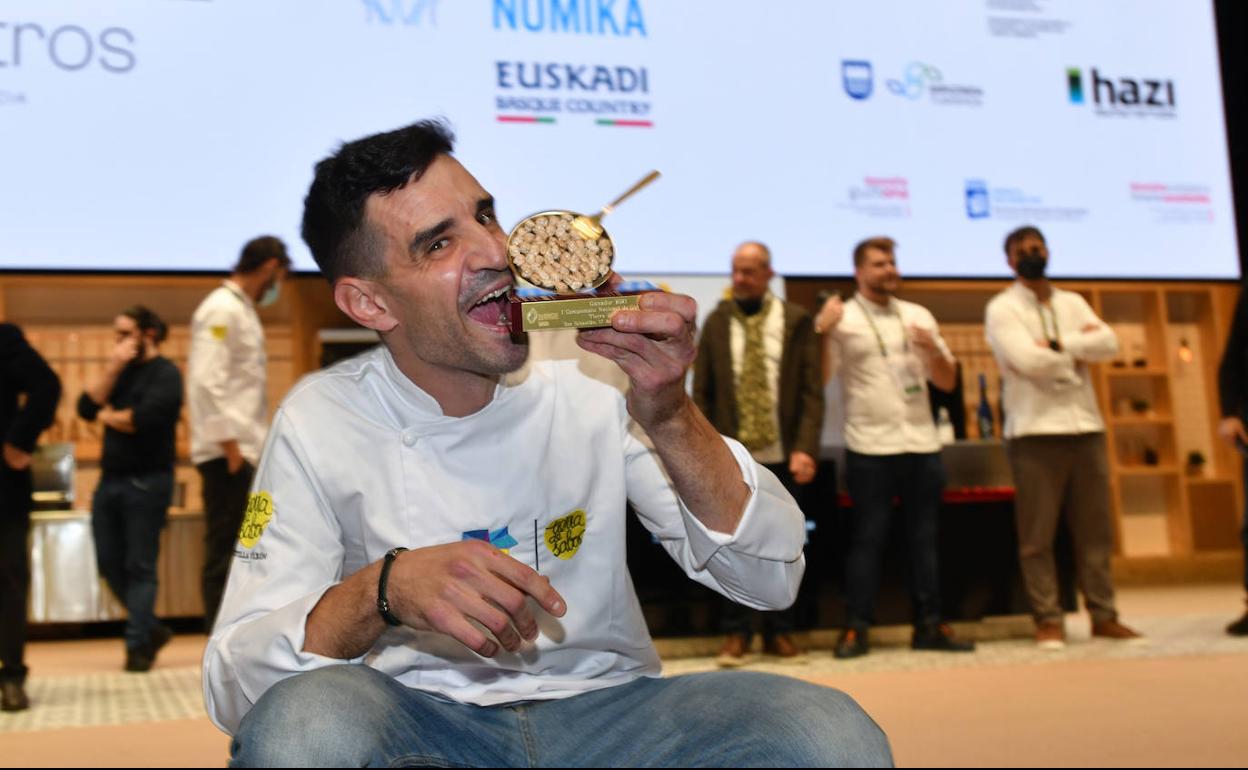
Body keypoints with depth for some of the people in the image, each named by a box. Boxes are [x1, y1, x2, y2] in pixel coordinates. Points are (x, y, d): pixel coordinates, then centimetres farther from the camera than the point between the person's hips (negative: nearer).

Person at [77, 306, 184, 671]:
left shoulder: (165, 373, -5)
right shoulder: (122, 372, 16)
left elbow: (144, 419, -19)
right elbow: (86, 407, 4)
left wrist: (108, 416, -1)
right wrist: (112, 367, -4)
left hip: (146, 482, -7)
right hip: (110, 480, 7)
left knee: (140, 567, -4)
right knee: (110, 564, 8)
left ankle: (138, 645, 1)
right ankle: (152, 629, 23)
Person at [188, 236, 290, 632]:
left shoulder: (241, 310, 17)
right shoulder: (222, 310, -12)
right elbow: (207, 383, -20)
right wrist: (232, 450, -20)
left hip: (242, 451, 9)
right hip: (228, 454, -9)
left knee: (238, 553, 12)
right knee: (225, 554, -5)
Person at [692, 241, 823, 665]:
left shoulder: (796, 320, 3)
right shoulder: (716, 321, 5)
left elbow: (811, 391, -1)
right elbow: (701, 392, 4)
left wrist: (805, 448, -11)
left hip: (783, 456, 0)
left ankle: (779, 632, 20)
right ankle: (736, 633, 13)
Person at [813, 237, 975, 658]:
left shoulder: (919, 316, 14)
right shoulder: (840, 318, 1)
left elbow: (948, 382, 15)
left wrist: (933, 349, -5)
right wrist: (822, 331, -20)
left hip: (923, 445, 4)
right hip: (869, 448, -4)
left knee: (924, 536, 8)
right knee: (867, 538, -2)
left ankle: (929, 625, 16)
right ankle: (856, 628, 4)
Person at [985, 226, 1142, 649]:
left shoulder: (1073, 303, 16)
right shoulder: (1002, 308, 1)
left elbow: (1109, 344, 0)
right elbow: (1027, 360, -15)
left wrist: (1058, 345, -11)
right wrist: (1078, 354, -2)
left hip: (1086, 427, 5)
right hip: (1035, 431, -5)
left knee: (1095, 530, 7)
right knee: (1037, 536, -3)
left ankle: (1103, 615, 13)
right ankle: (1048, 620, 3)